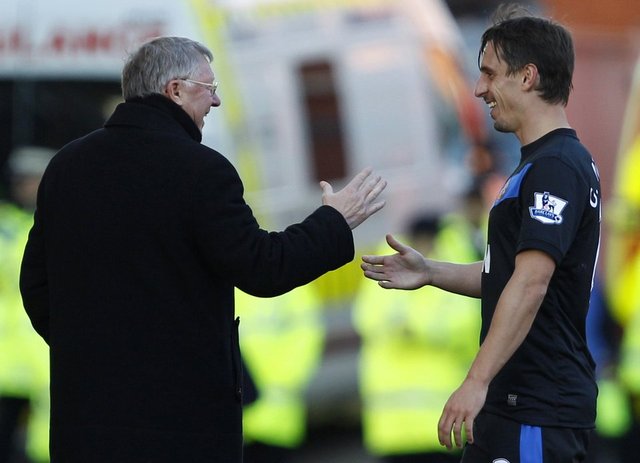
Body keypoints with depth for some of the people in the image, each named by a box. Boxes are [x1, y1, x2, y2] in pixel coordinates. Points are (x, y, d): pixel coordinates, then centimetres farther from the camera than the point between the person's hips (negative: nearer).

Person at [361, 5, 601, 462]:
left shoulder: (556, 168, -16)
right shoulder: (555, 161, 16)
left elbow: (530, 284, -25)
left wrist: (478, 382, -29)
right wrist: (431, 272, 15)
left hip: (539, 412, -10)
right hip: (518, 400, 10)